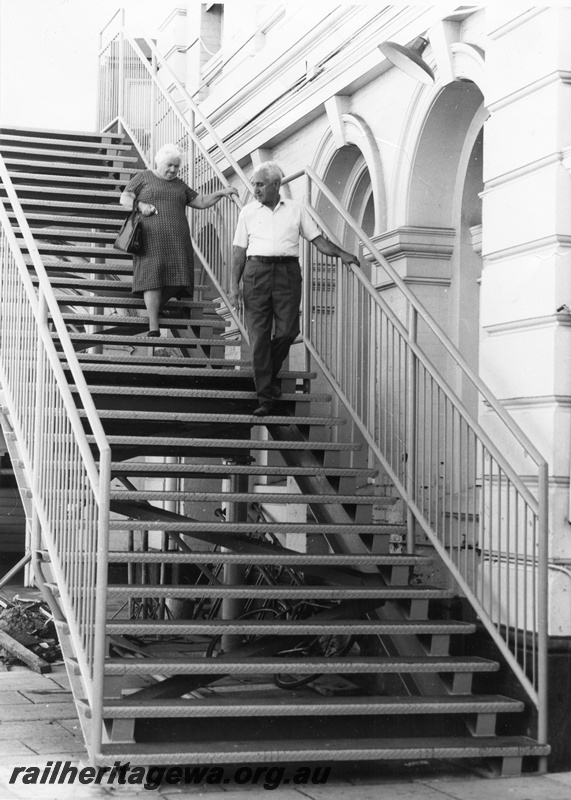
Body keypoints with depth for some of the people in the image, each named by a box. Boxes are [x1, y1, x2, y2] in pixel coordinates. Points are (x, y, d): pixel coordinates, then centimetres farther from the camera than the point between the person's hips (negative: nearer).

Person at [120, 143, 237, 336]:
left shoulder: (179, 185, 22)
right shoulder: (143, 177, 10)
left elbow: (201, 202, 22)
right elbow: (124, 198, 5)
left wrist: (221, 193, 10)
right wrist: (140, 205, -13)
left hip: (176, 240, 5)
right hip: (152, 238, -5)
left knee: (177, 279, -8)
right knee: (153, 277, -15)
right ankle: (153, 328, -18)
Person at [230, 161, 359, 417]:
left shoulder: (296, 209, 12)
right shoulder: (248, 212, 12)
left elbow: (318, 240, 10)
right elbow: (240, 251, 11)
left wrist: (341, 254, -5)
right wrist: (235, 286, 4)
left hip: (287, 271, 0)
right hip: (256, 270, 0)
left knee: (288, 331, -8)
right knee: (259, 336, -5)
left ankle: (271, 374, 23)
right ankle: (266, 396, -1)